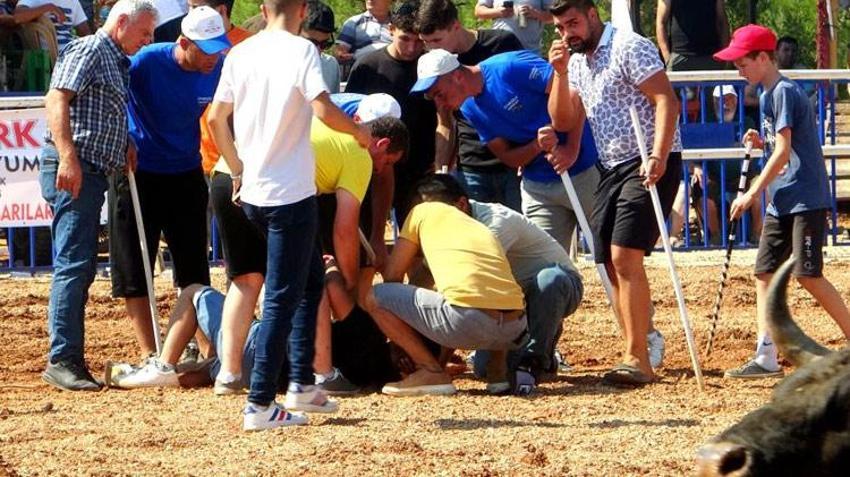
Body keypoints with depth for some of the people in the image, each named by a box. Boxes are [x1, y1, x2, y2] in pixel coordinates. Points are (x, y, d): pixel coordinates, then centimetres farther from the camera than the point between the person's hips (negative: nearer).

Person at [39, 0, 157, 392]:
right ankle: (61, 360, -16)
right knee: (73, 264, -14)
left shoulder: (116, 63, 24)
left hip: (90, 172, 10)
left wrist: (125, 144, 14)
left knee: (81, 267, 11)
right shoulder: (88, 51, -6)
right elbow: (56, 100, -17)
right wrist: (68, 158, -26)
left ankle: (70, 360, 14)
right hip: (72, 171, -10)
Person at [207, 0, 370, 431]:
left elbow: (216, 117, 8)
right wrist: (358, 131, 0)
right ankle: (259, 406, -8)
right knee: (282, 299, -4)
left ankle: (301, 384, 20)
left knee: (310, 278, 23)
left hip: (252, 192, 7)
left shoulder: (241, 53, 7)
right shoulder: (301, 51, -10)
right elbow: (323, 110, -19)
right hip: (291, 193, -7)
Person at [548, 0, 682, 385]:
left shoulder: (629, 47, -9)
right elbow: (562, 121, 10)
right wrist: (560, 73, -4)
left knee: (625, 258, -18)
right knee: (613, 265, 6)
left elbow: (666, 101, -17)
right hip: (611, 169, 9)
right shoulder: (577, 62, 15)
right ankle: (640, 351, 13)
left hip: (649, 165, -9)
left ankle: (638, 360, -19)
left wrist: (658, 158, -27)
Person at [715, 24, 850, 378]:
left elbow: (784, 152, -19)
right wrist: (761, 142, 3)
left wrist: (752, 194, -18)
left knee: (808, 275, -11)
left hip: (805, 199, -10)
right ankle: (766, 358, 1)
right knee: (765, 272, 3)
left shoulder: (784, 92, -14)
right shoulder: (767, 94, 15)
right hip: (780, 203, 10)